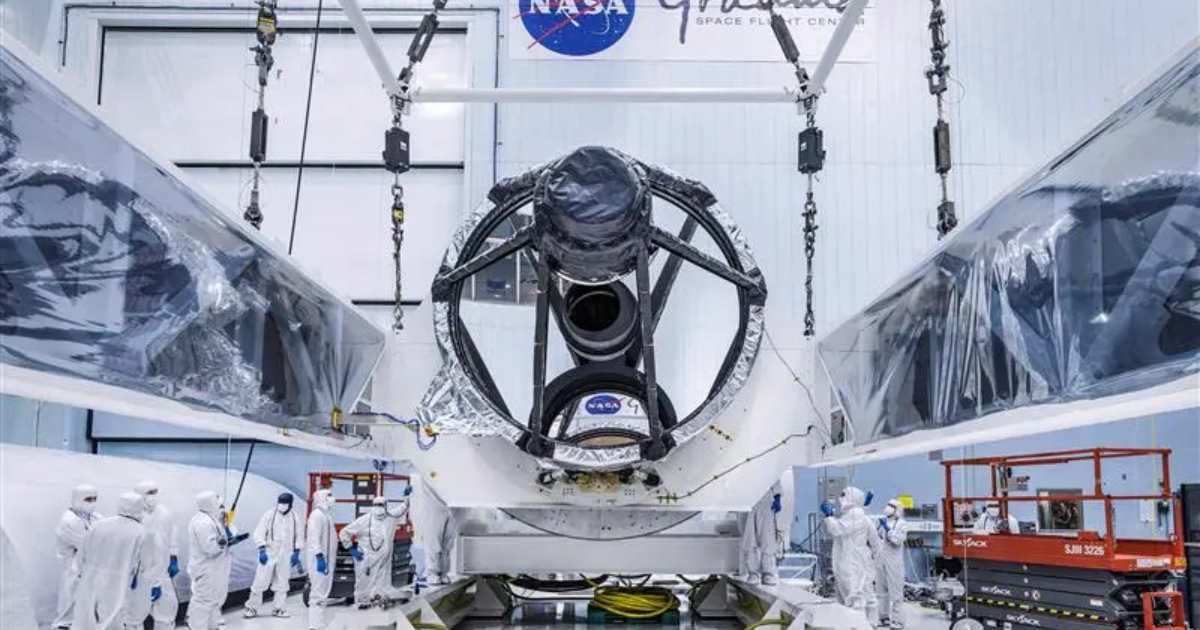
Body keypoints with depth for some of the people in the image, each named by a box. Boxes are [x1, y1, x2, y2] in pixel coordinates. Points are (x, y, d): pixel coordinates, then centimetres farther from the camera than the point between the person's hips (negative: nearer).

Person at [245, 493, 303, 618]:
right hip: (269, 553, -3)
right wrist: (262, 550, -15)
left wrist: (296, 553, 7)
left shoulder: (294, 516, 3)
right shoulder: (269, 514, -6)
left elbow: (298, 536, 12)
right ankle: (252, 608, 7)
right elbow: (259, 533, -7)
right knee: (260, 581, -4)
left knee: (282, 583, 9)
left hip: (285, 555, 3)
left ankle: (278, 608, 18)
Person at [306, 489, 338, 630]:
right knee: (318, 594, -11)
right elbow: (314, 538, -22)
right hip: (319, 560, -10)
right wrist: (319, 557, -28)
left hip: (326, 560, 10)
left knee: (322, 594, 13)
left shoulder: (326, 515, 17)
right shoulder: (317, 514, -14)